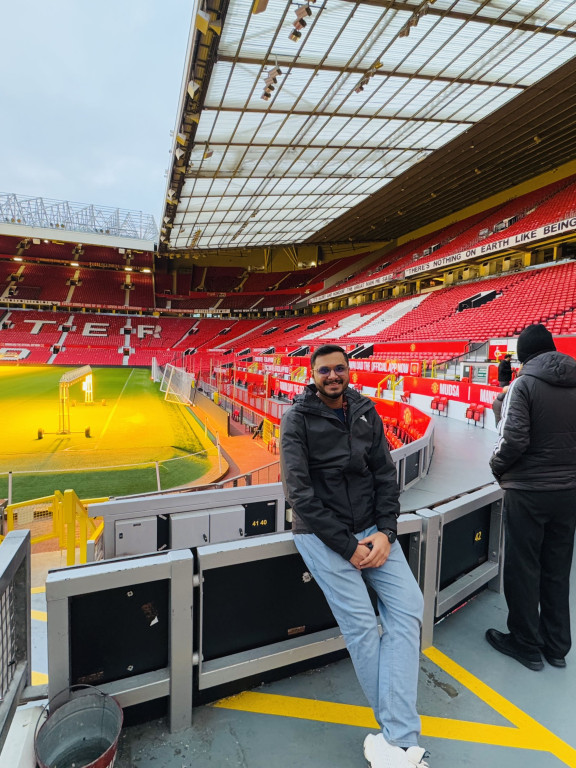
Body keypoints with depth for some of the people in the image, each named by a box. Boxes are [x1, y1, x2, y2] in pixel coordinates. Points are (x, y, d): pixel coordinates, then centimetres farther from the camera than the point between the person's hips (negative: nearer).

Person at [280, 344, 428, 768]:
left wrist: (386, 531, -7)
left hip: (372, 528, 5)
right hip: (322, 533, -5)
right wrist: (348, 545, -15)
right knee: (362, 624, -9)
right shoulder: (299, 419, -8)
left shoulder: (365, 411, 5)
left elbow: (386, 474, 6)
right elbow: (300, 491, -13)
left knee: (408, 608, -7)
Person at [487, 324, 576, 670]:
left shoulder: (524, 384, -14)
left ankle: (526, 644, 26)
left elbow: (514, 439, -21)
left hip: (528, 492, -5)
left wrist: (498, 466, -3)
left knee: (523, 569, 11)